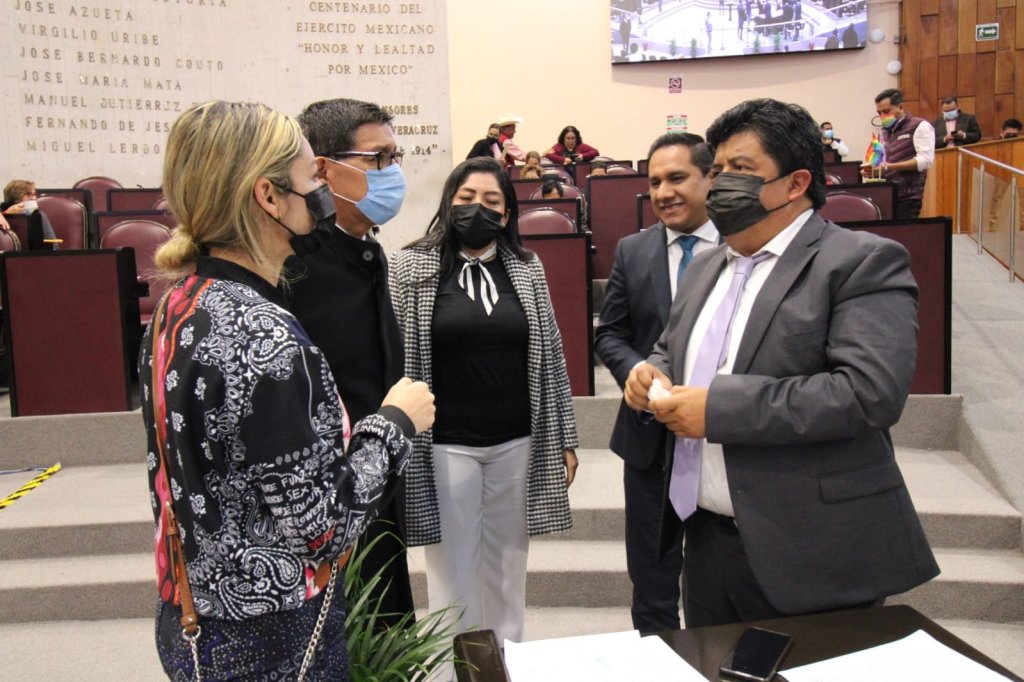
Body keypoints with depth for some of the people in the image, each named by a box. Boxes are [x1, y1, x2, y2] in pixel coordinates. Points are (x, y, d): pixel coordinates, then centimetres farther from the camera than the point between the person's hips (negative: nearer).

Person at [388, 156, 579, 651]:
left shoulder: (527, 269, 6)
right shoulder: (411, 267, -3)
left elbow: (550, 356, 8)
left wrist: (564, 438, 7)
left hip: (517, 441, 3)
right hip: (445, 444, -2)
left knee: (508, 569, 15)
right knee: (453, 573, 8)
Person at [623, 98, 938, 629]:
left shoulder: (863, 262, -10)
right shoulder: (705, 268, 13)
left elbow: (871, 391, -23)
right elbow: (670, 351, 25)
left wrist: (718, 407, -23)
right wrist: (654, 373, 0)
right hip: (706, 540, 7)